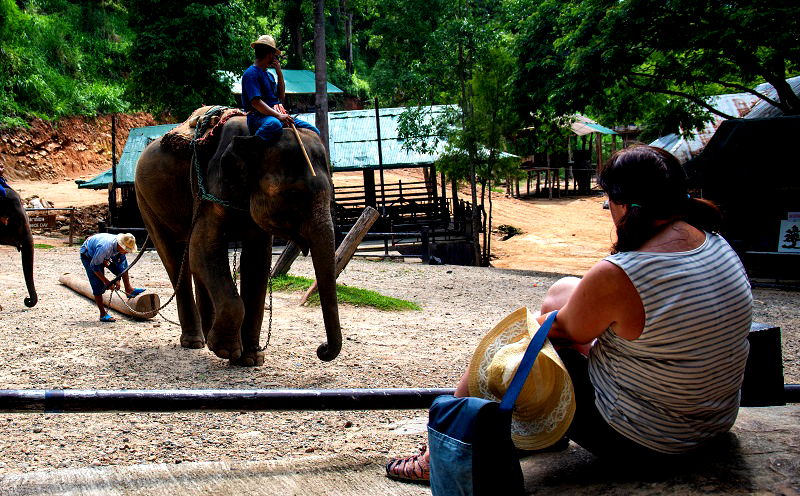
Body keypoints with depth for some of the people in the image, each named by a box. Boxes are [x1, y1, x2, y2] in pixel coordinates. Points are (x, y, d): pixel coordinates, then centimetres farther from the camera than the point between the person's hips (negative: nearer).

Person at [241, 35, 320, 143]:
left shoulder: (269, 75, 23)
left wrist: (280, 73, 13)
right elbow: (255, 102, -17)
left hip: (277, 115, 9)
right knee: (274, 125, -45)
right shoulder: (251, 73, -5)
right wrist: (278, 116, -26)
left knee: (313, 132, 2)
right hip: (258, 117, -9)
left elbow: (281, 96, 20)